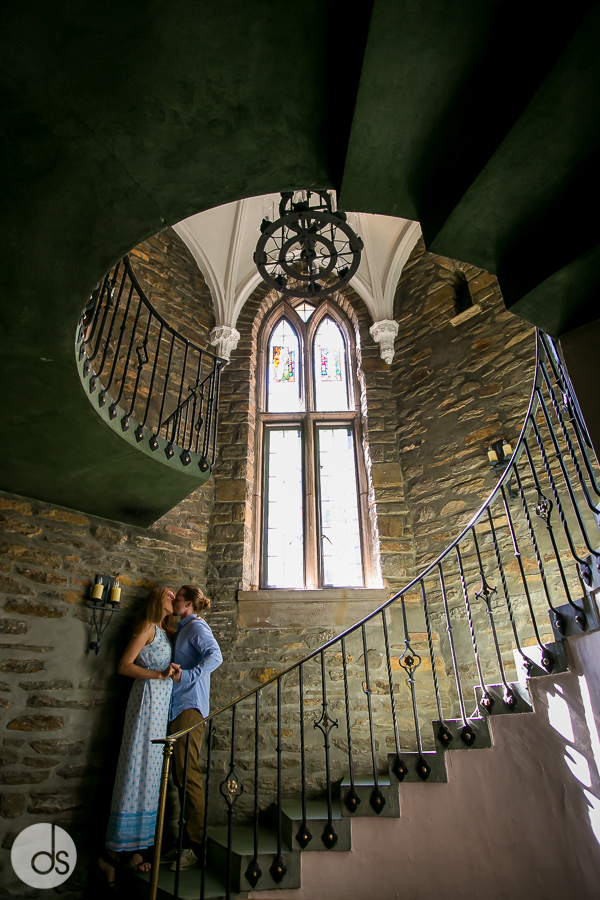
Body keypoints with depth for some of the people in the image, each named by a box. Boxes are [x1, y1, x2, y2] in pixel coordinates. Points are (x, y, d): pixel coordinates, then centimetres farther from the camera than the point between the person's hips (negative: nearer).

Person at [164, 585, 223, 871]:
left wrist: (186, 675, -26)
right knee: (180, 775, 13)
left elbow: (215, 656, -24)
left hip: (190, 707, -9)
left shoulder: (196, 627, -9)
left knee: (188, 774, -6)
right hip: (178, 707, 9)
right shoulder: (182, 629, 19)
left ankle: (196, 846, 4)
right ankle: (187, 842, 23)